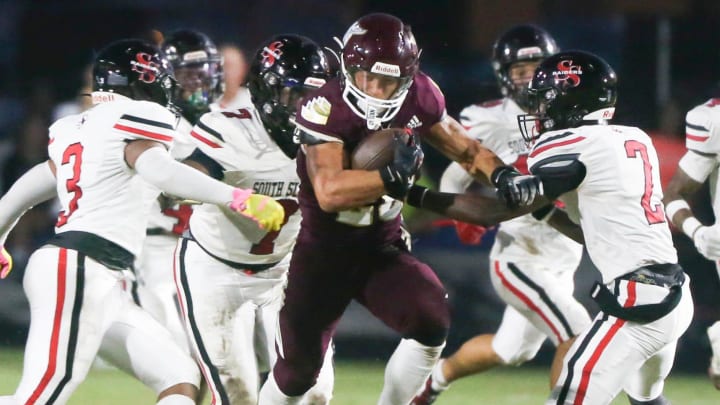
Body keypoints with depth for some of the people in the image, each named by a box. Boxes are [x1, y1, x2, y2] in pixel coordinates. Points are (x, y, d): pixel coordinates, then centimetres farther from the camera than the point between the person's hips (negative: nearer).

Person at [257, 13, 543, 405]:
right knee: (297, 372, 5)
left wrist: (502, 175, -14)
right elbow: (330, 193, -35)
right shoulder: (324, 108, -24)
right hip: (322, 253, -3)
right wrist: (394, 177, -42)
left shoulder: (418, 99, -9)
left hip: (383, 248, 3)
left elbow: (463, 146, 5)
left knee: (431, 321, -23)